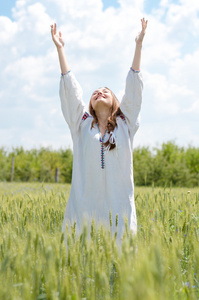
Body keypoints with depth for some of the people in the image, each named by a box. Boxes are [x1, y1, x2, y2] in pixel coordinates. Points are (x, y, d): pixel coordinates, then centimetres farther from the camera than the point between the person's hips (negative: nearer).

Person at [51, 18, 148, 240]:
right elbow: (70, 88, 13)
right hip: (84, 204, 0)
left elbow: (133, 88, 11)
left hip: (118, 207, 0)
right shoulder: (82, 124, 14)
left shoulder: (125, 124, 14)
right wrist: (60, 49, 13)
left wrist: (139, 45, 8)